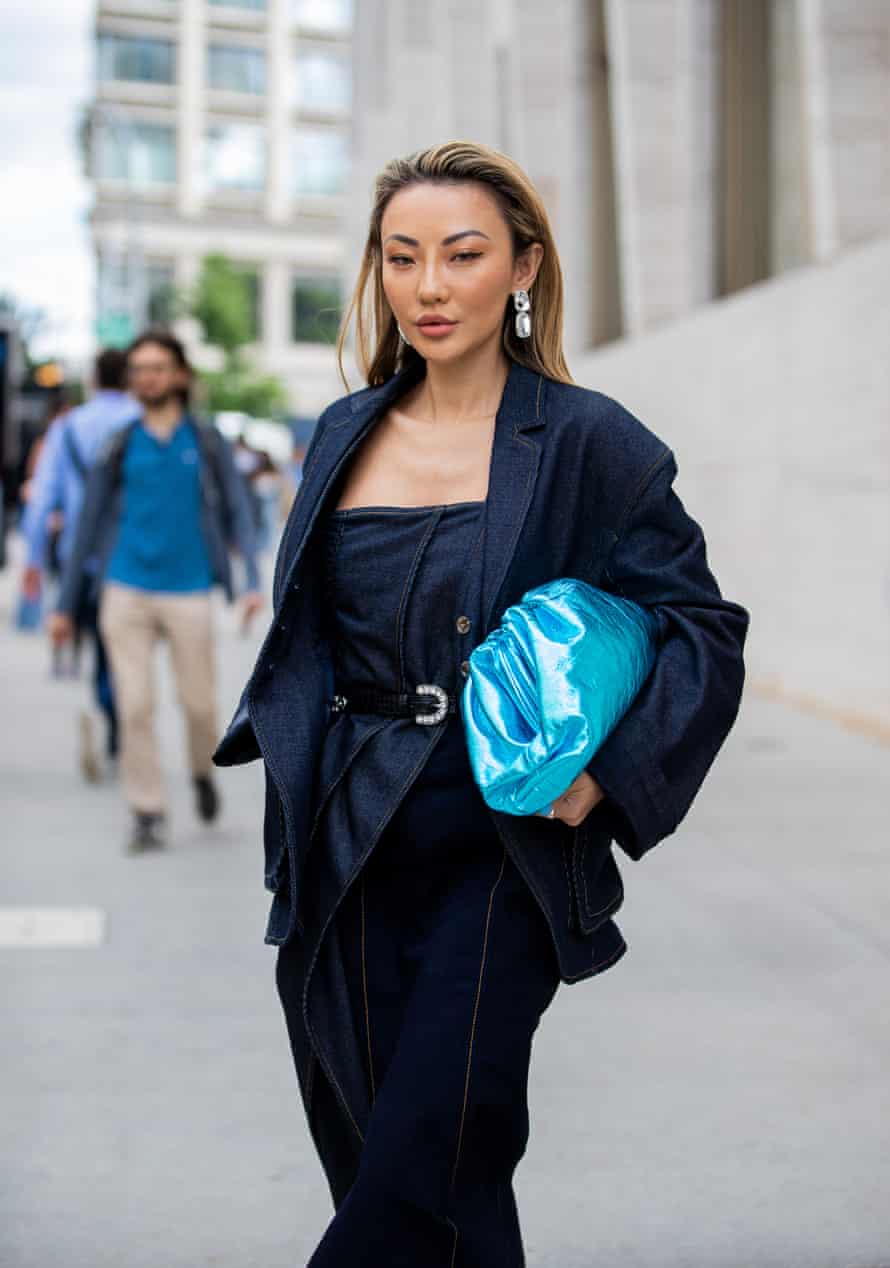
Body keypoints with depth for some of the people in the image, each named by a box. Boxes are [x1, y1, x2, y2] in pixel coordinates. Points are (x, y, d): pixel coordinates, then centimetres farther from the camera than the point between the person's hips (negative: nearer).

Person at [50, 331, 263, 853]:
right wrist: (66, 604, 8)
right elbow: (89, 526, 9)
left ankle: (204, 773, 36)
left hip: (188, 594, -1)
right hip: (126, 593, 1)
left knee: (199, 702, 6)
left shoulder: (208, 444, 4)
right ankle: (149, 813, 8)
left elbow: (239, 514, 2)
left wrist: (253, 581, -12)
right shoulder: (119, 447, 7)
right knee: (135, 707, -3)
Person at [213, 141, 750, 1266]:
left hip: (500, 847, -4)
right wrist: (286, 742, 5)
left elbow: (704, 629, -4)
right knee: (367, 1152, 9)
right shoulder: (345, 434, 10)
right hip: (345, 855, 5)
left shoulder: (590, 443, -5)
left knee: (424, 1174, -7)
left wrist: (608, 774, -15)